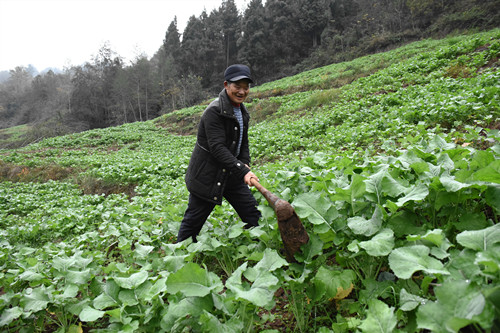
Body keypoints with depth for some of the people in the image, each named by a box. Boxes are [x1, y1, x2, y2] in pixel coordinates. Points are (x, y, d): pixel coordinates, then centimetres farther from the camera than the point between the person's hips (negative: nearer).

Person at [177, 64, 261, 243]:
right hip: (207, 176, -7)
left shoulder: (242, 111, 8)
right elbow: (217, 148, -26)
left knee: (253, 216, 10)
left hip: (232, 175, 8)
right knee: (193, 221, 6)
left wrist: (245, 164, -6)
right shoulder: (214, 111, -20)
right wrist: (243, 171, -31)